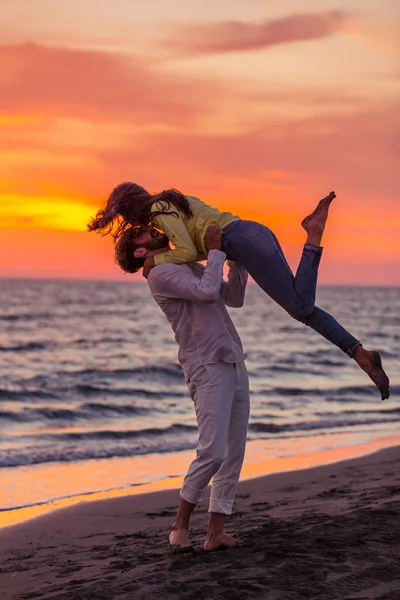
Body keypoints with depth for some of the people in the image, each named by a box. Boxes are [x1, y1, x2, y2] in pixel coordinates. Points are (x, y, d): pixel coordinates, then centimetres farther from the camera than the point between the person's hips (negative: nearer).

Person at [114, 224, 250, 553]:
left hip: (234, 363, 9)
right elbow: (208, 292, -19)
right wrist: (216, 251, -9)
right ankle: (181, 525, -2)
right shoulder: (161, 274, -6)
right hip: (208, 368, -9)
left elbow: (234, 297, 24)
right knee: (213, 451, -17)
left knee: (234, 452, 2)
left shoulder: (192, 267, 23)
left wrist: (237, 257, 15)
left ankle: (216, 532, 3)